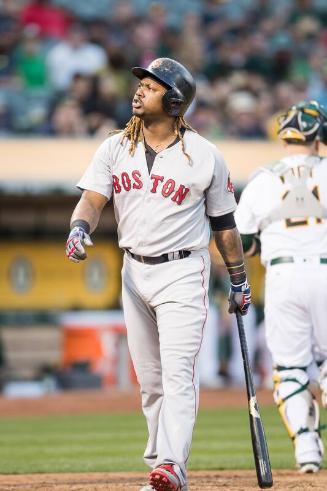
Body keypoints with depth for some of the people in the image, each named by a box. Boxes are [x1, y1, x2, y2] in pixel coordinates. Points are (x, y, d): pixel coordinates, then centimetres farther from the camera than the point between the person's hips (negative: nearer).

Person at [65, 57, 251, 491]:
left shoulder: (205, 156, -4)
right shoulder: (115, 148, 4)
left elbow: (224, 225, 3)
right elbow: (93, 198, -4)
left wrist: (239, 282, 8)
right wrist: (79, 229, -26)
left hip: (183, 272, -5)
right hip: (135, 272, 5)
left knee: (178, 373, -16)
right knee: (150, 381, 9)